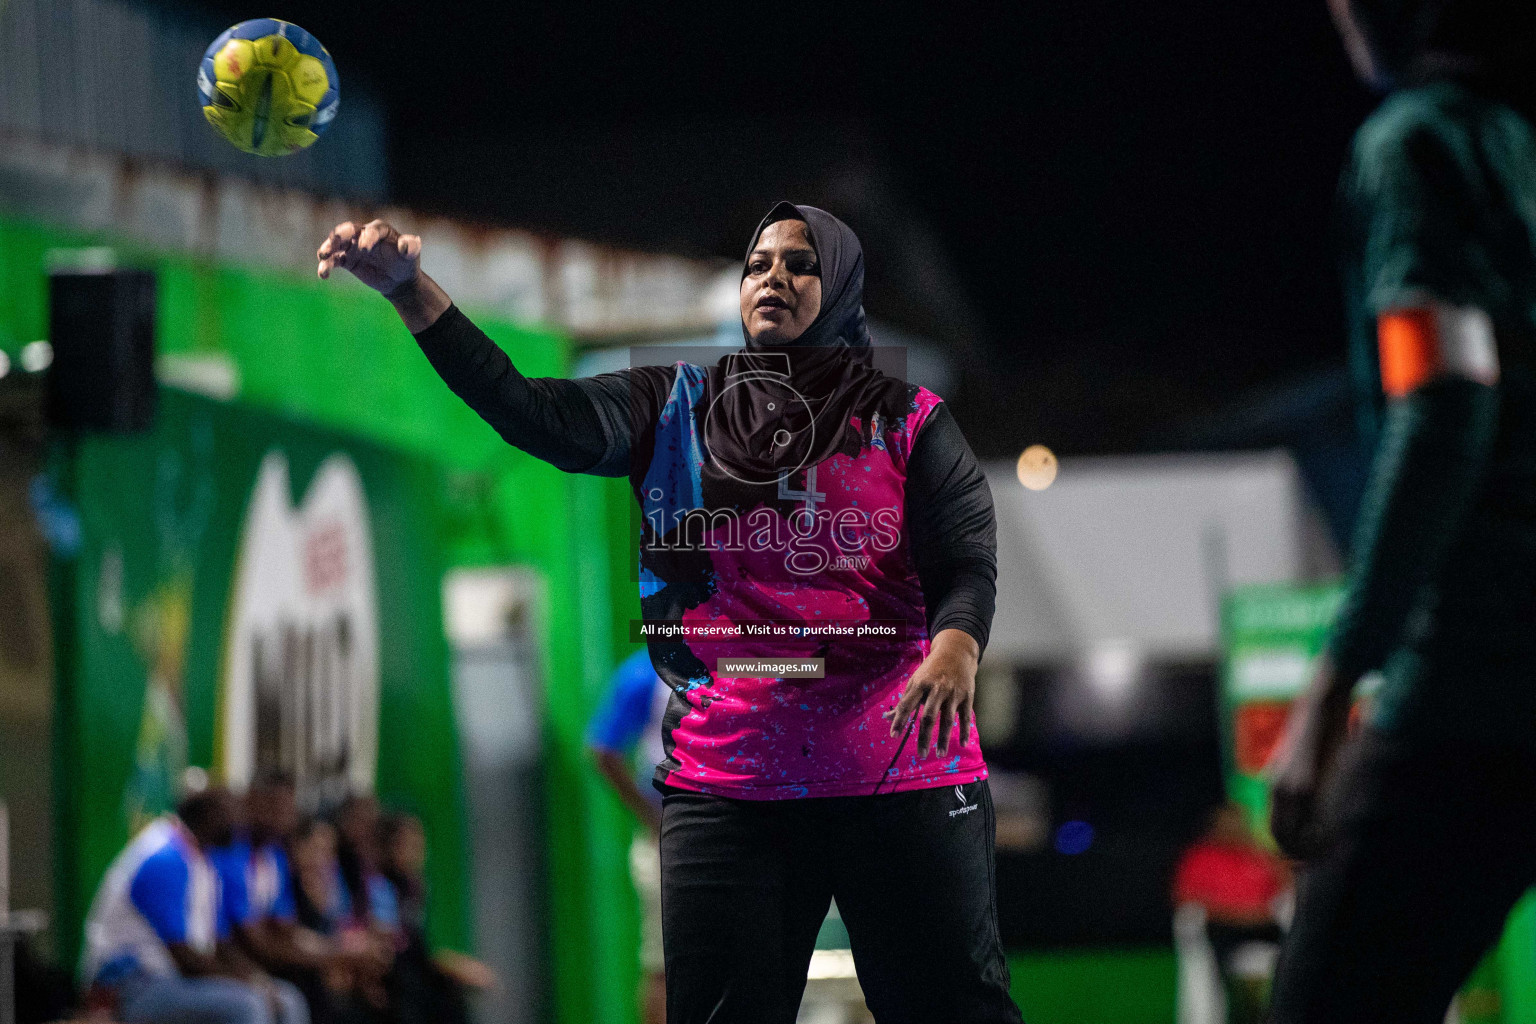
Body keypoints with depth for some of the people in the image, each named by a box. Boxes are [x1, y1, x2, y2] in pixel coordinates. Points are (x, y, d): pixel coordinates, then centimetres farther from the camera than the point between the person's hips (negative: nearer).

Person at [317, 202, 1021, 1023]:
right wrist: (412, 293, -18)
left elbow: (969, 561, -6)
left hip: (900, 779, -2)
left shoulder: (906, 423, 6)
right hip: (725, 784, 2)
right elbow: (536, 415, -5)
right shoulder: (676, 407, 10)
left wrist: (955, 652, -30)